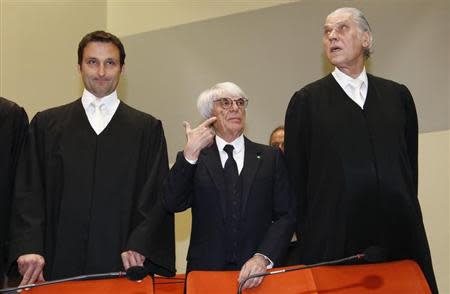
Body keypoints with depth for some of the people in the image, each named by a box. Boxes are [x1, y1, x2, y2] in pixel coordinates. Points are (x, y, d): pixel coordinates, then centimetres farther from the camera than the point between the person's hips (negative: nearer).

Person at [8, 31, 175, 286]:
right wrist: (29, 248, -9)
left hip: (122, 265, 0)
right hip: (60, 265, 1)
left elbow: (157, 196, 3)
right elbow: (28, 193, 4)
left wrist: (139, 246, -10)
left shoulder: (148, 128, 9)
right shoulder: (46, 124, 11)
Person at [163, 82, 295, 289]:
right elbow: (173, 204, -9)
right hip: (205, 270, 0)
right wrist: (190, 154, -19)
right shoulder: (194, 159, 6)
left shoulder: (271, 157, 7)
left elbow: (285, 216, 0)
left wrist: (264, 257, -14)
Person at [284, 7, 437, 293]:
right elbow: (296, 175, 5)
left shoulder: (398, 95, 12)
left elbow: (410, 164, 13)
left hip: (399, 236, 2)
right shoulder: (306, 100, 6)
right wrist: (309, 237, 3)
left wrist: (405, 214, 8)